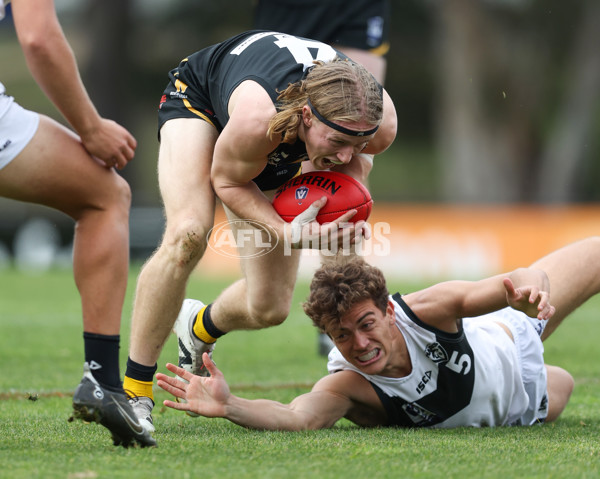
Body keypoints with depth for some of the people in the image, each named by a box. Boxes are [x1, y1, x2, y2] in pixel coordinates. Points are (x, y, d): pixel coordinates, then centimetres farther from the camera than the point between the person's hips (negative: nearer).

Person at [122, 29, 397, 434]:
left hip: (278, 157, 5)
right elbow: (227, 180, -26)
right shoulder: (258, 116, -47)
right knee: (187, 235, -33)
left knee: (269, 309, 0)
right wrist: (286, 232, -42)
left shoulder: (379, 123, -34)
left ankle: (200, 328, 38)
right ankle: (133, 392, -22)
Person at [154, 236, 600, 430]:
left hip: (508, 335, -1)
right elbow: (297, 415, -60)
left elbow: (520, 282, -46)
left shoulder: (428, 310, -41)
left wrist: (529, 290, -71)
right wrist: (228, 406, -79)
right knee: (559, 386, 32)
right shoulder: (347, 386, -41)